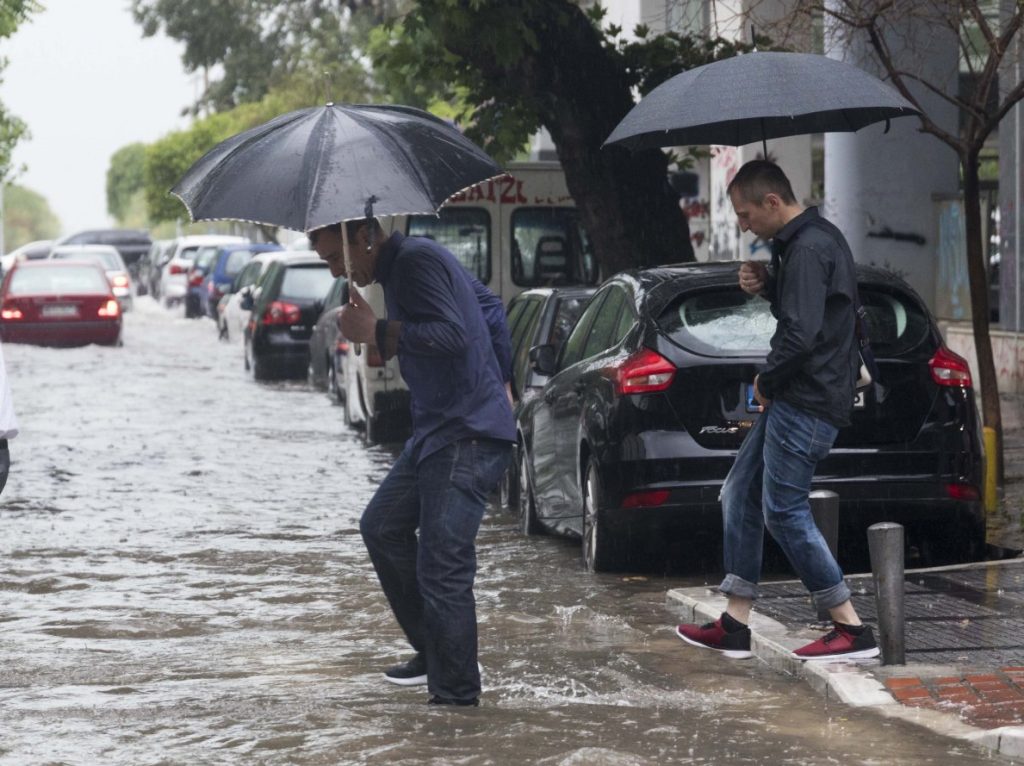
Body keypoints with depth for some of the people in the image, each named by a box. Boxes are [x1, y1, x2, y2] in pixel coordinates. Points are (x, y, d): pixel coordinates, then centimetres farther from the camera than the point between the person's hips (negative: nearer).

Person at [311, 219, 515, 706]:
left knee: (442, 570, -13)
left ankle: (456, 698, -10)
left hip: (467, 436, -11)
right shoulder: (403, 264, 16)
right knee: (382, 527, 18)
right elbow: (491, 309, 25)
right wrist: (500, 382, 28)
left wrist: (375, 332, -24)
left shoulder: (416, 262, -16)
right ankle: (432, 653, 24)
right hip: (437, 429, 11)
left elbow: (452, 335, -28)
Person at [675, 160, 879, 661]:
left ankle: (852, 630, -2)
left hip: (807, 403, -11)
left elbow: (800, 333, -26)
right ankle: (734, 626, 16)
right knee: (739, 496, 13)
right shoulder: (815, 238, 14)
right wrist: (766, 286, 6)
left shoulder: (807, 250, -19)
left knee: (784, 512, -7)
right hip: (792, 398, 11)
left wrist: (766, 381, -10)